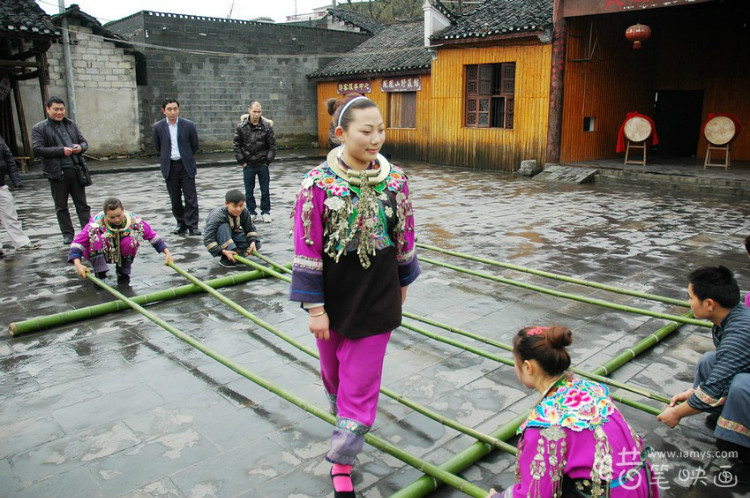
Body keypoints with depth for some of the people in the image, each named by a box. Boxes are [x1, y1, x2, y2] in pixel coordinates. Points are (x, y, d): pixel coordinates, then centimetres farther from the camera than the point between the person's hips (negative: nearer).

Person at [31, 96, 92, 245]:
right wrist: (61, 151, -16)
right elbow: (37, 149, -9)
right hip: (57, 172, -3)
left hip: (76, 170, 3)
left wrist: (80, 147, -6)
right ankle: (68, 234, 16)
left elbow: (84, 142, 18)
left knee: (82, 204, 6)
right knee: (61, 206, 7)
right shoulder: (39, 128, 0)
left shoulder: (71, 125, 13)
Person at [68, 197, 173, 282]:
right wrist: (78, 264, -45)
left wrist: (167, 253, -19)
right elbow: (78, 242, -30)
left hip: (122, 254, 2)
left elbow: (152, 235, -13)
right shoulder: (97, 222, -27)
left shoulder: (133, 220, -21)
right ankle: (99, 274, -20)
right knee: (96, 237, -33)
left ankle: (123, 272, -6)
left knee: (130, 240, -31)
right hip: (100, 253, -1)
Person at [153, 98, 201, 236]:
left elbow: (194, 145, 7)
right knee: (175, 198, 8)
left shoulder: (188, 125, -3)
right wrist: (166, 158, 15)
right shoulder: (158, 127, 0)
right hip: (169, 167, 2)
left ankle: (192, 226, 1)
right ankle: (181, 223, 20)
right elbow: (158, 147, 13)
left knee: (191, 197, -4)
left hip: (186, 166, -2)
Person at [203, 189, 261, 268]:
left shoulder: (244, 212, -17)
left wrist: (253, 242, -26)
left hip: (233, 236, 5)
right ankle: (225, 258, -32)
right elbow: (208, 239, -36)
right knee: (224, 227, -37)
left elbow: (250, 229, -5)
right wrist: (224, 251, -46)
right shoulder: (217, 216, -32)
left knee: (256, 244, -17)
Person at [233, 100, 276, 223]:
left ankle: (265, 212, 18)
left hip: (263, 164, 0)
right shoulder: (241, 127, -2)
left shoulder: (267, 126, -3)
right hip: (248, 165, 1)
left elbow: (272, 145, 1)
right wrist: (242, 161, -2)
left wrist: (268, 160, -4)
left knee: (265, 191, 6)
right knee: (249, 191, 8)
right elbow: (236, 145, 2)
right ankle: (252, 213, 20)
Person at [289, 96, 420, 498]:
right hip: (333, 298, -1)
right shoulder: (318, 184, -16)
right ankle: (343, 414, 54)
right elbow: (307, 249, -13)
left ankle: (341, 461, 23)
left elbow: (404, 237, 5)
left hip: (377, 299, 1)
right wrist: (315, 307, -12)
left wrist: (403, 282, 14)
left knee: (362, 382, 5)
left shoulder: (394, 180, -7)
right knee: (334, 370, 22)